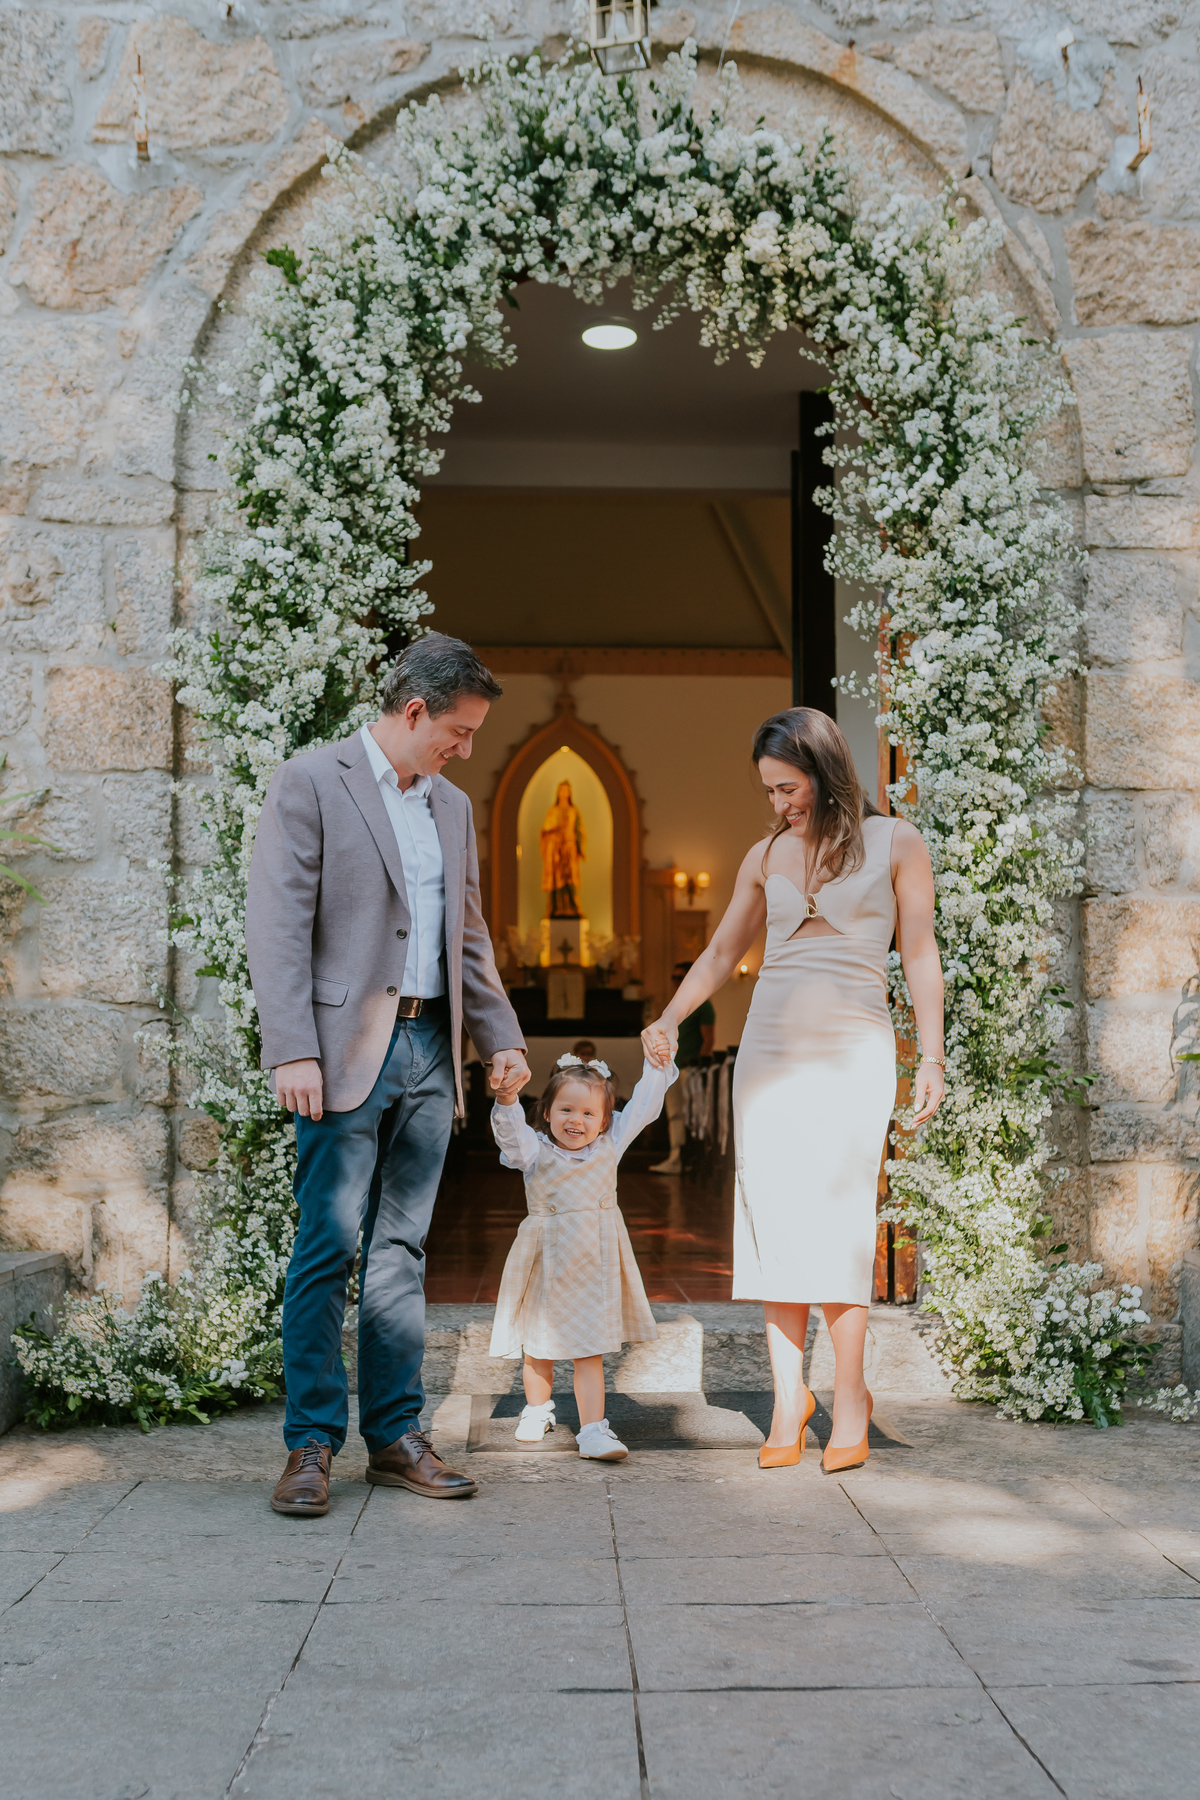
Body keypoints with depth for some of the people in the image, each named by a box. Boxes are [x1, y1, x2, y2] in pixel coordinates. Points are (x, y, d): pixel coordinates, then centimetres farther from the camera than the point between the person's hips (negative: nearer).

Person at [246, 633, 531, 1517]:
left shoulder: (452, 806, 17)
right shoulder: (309, 782, -3)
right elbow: (278, 927, -10)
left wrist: (502, 1036, 12)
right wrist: (293, 1052, -17)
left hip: (429, 1052, 6)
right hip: (345, 1050, -6)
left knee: (401, 1251, 9)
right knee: (328, 1249, -4)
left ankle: (396, 1435, 16)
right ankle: (312, 1445, 5)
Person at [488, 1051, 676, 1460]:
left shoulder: (610, 1144, 2)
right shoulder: (534, 1150, -6)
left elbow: (643, 1105, 5)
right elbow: (510, 1131, -25)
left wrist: (659, 1064, -1)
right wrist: (507, 1099, -43)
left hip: (594, 1260, 1)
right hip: (546, 1259, 0)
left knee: (590, 1350, -2)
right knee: (538, 1346, 15)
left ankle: (593, 1430, 0)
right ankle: (538, 1409, 39)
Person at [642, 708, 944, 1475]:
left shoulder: (895, 843, 3)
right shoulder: (766, 857, 12)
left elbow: (921, 953, 2)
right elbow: (721, 953, 17)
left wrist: (932, 1058, -3)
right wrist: (670, 1019, 3)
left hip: (853, 1052, -3)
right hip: (772, 1049, 4)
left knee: (837, 1217, -10)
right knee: (773, 1216, -1)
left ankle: (850, 1393, 1)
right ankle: (789, 1393, 5)